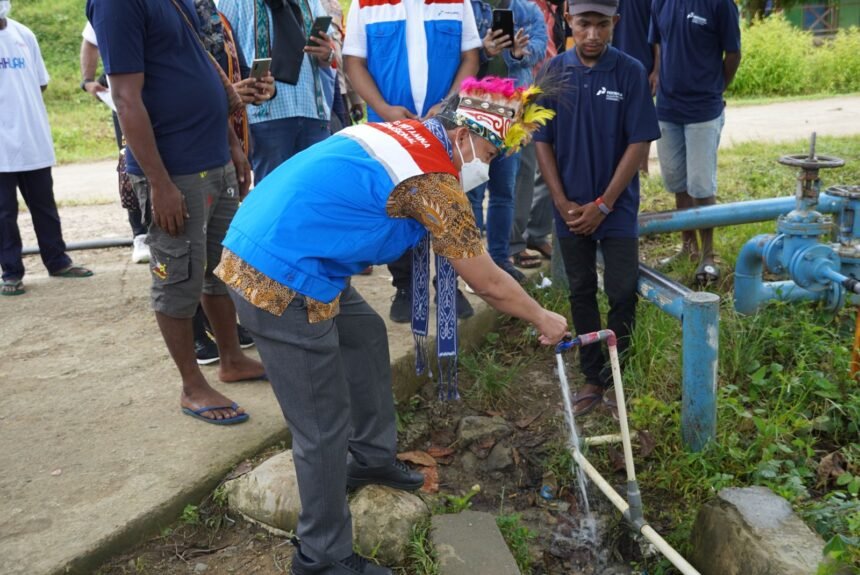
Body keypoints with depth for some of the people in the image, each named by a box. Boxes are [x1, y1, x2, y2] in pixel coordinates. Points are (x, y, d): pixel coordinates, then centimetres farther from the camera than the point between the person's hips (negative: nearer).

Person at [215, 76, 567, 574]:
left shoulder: (406, 133, 12)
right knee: (325, 428, 0)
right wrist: (543, 319, 10)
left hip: (258, 249, 10)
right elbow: (488, 283, -6)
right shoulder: (435, 180, -13)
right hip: (281, 283, -10)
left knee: (366, 334, 25)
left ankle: (371, 456, 41)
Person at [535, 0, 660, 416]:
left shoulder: (630, 72, -7)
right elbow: (542, 141, 1)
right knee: (581, 293, 10)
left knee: (622, 294, 0)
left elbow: (639, 144, -8)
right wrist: (562, 202, -6)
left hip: (616, 206, -2)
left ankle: (618, 378, 19)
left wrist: (603, 205, -12)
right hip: (570, 208, 2)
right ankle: (593, 377, 24)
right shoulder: (554, 72, -2)